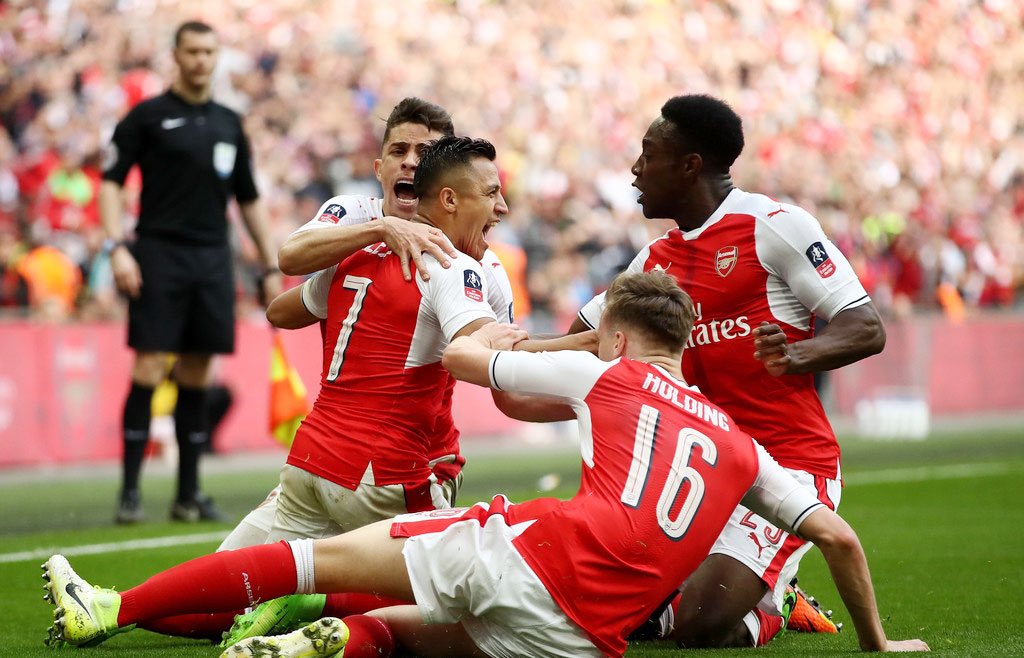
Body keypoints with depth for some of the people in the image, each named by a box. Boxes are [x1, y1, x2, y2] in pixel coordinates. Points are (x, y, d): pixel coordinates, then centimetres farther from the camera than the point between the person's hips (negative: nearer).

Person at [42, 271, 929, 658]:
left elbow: (460, 354, 24)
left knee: (329, 556, 10)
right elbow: (839, 536, 23)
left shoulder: (608, 377, 17)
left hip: (532, 552, -3)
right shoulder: (740, 443, 25)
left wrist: (496, 336, 47)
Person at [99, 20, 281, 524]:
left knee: (197, 374, 5)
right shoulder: (147, 117, 2)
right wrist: (117, 247, -15)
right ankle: (130, 491, -7)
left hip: (213, 260, 4)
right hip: (159, 255, -4)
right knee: (150, 365, -10)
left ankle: (189, 493, 10)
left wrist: (271, 266, 18)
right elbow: (111, 181, -2)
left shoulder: (229, 124, 16)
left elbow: (249, 199, 21)